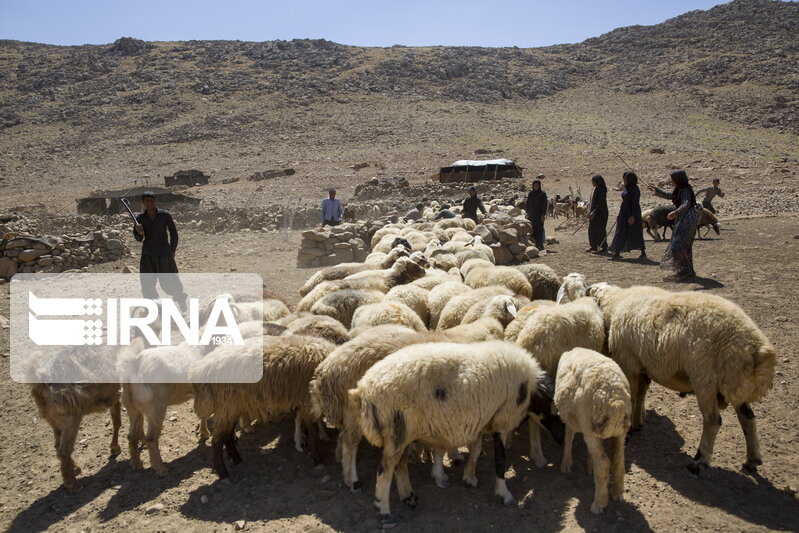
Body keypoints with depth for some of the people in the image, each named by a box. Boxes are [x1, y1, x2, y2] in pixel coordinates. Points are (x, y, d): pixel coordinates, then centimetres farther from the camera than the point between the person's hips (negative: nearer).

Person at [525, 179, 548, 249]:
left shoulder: (543, 194, -5)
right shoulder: (530, 193, 7)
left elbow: (545, 205, -6)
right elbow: (528, 204, 10)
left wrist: (543, 214, -12)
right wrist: (528, 214, 6)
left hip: (539, 214, -4)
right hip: (532, 214, 4)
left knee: (539, 229, -6)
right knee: (534, 229, 4)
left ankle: (541, 245, -2)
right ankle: (537, 244, 10)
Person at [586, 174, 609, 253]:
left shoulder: (601, 190, -17)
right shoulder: (595, 189, 11)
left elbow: (600, 204, -22)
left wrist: (594, 212, -24)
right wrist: (590, 211, 16)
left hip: (600, 213, -10)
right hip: (594, 212, 10)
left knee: (600, 230, -2)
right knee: (592, 229, 11)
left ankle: (604, 247, 7)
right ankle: (593, 246, 19)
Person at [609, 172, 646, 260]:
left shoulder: (634, 189, -14)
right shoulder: (626, 188, 12)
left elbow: (635, 203, -19)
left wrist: (633, 216, -25)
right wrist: (620, 214, 20)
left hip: (632, 213, -9)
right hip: (624, 213, 9)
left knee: (636, 233, -5)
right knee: (621, 233, 10)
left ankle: (643, 253, 4)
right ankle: (617, 253, 15)